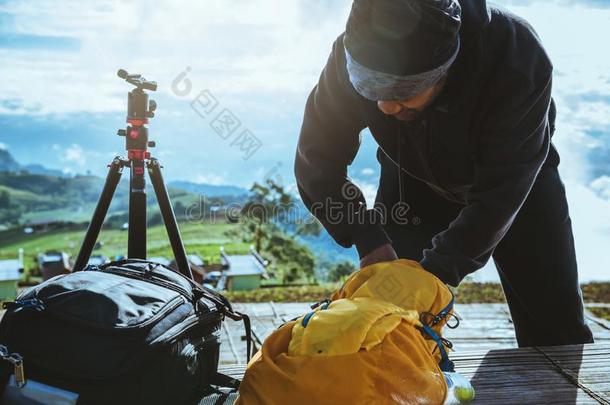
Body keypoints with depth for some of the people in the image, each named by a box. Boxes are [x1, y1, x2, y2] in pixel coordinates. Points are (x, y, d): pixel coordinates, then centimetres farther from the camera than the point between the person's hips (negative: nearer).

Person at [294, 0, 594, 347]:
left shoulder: (518, 58, -38)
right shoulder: (353, 56, -31)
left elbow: (499, 196, -34)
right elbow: (316, 159, -22)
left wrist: (435, 271, -39)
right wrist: (366, 237, -34)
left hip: (514, 181, -1)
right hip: (413, 182, 1)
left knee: (558, 332, 6)